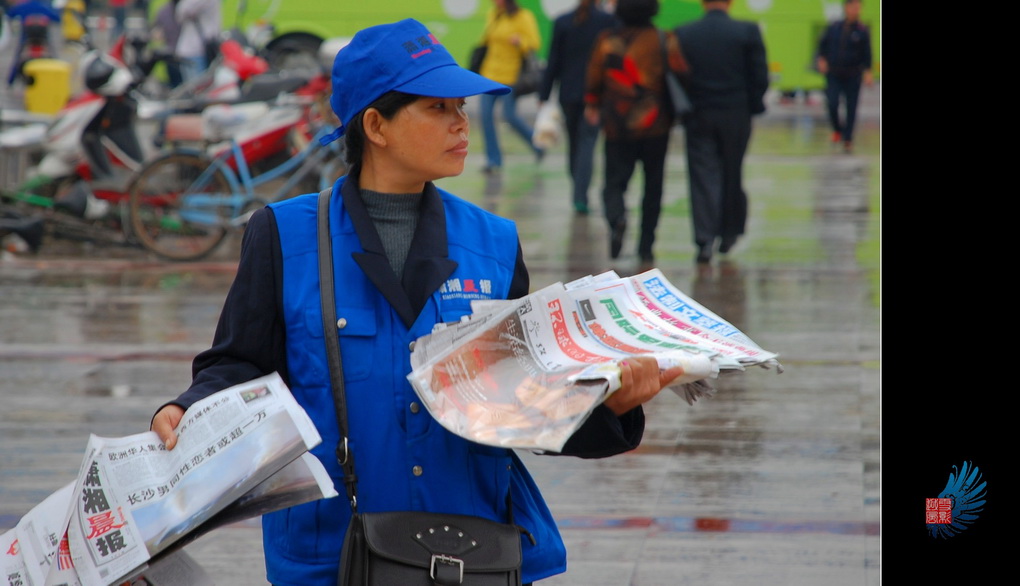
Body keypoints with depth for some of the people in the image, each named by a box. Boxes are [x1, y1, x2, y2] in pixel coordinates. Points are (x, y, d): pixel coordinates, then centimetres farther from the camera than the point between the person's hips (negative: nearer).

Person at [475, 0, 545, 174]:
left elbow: (534, 43, -13)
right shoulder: (492, 15, 11)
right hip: (490, 73, 6)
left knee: (510, 116, -5)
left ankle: (537, 145, 20)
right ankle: (494, 160, 5)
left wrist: (520, 42, -30)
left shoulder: (523, 17, -7)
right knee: (486, 114, -4)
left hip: (510, 75, -6)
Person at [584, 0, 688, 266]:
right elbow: (680, 75, -10)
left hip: (617, 127, 0)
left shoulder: (607, 41, -1)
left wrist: (592, 105, 25)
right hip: (655, 126, 0)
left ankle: (617, 217, -28)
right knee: (653, 187, 12)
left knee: (614, 182, 6)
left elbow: (593, 78, 6)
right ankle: (646, 249, 13)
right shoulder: (664, 41, -6)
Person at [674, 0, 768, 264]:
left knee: (703, 176, 1)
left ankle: (705, 239, -9)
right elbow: (760, 75, -5)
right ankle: (729, 233, 23)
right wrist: (754, 106, 8)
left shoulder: (683, 34, -2)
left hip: (697, 116, 0)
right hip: (736, 115, 0)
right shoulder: (747, 32, -6)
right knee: (732, 174, 14)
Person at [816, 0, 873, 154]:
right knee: (832, 104, -8)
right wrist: (822, 60, -1)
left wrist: (867, 72, -17)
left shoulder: (862, 31, -4)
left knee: (851, 109, 1)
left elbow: (867, 54, -5)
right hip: (833, 75, 1)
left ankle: (848, 140, 11)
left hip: (853, 76, -1)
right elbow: (822, 44, 13)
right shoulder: (834, 28, 1)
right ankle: (837, 130, 20)